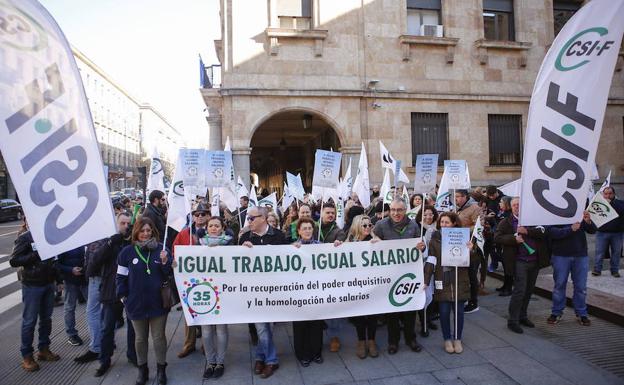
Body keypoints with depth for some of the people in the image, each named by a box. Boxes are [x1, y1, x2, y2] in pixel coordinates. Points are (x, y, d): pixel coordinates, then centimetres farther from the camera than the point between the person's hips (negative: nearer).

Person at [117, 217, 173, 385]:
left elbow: (170, 275, 1)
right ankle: (142, 369, 34)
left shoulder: (161, 249, -4)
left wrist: (165, 263, -18)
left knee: (159, 337, 9)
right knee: (140, 338, 16)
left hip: (158, 302, -1)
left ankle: (161, 369, 26)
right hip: (137, 302, 1)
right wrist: (123, 296, -3)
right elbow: (121, 277, 2)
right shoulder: (127, 251, -3)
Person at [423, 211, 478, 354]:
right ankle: (447, 339, 22)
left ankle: (457, 339, 26)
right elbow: (430, 261, -5)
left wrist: (471, 250, -19)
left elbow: (472, 259, 3)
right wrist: (426, 280, -13)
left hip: (459, 281, 1)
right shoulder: (435, 239, -1)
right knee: (444, 312, 3)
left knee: (459, 311, 7)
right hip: (442, 281, -1)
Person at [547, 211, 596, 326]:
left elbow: (593, 231, 3)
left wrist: (588, 222, -17)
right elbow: (552, 232, -17)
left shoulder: (580, 213, 3)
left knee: (581, 287, 9)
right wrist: (570, 229, -28)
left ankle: (581, 314, 24)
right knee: (559, 285, 7)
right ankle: (556, 313, 20)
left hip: (581, 256, 3)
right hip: (561, 256, -3)